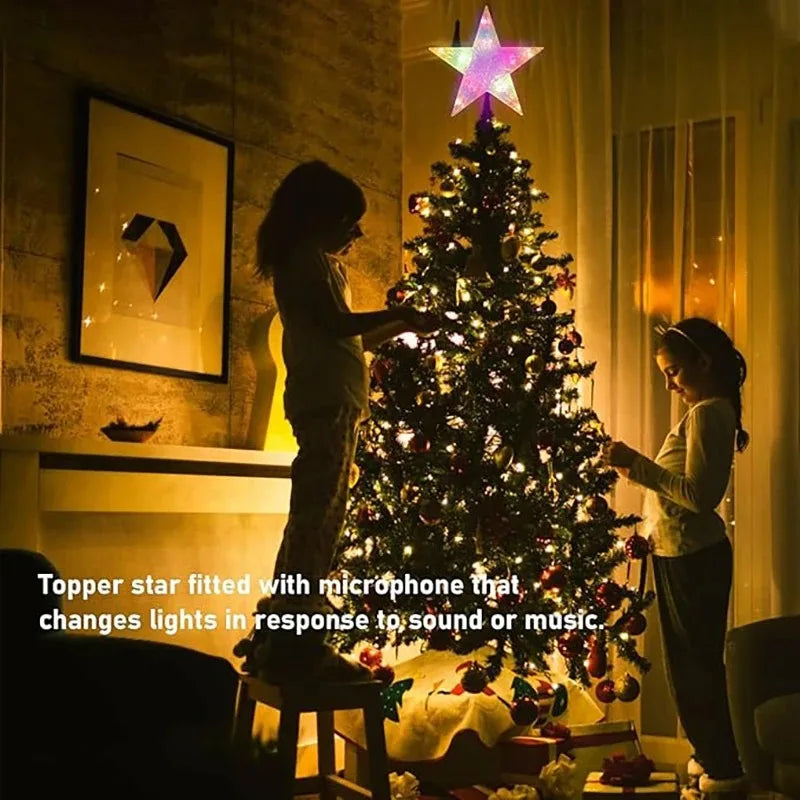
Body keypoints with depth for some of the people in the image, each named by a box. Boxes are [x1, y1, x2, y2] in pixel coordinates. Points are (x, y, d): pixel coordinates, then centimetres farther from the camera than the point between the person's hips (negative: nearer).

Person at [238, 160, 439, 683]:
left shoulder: (314, 262, 25)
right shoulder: (311, 259, -4)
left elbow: (346, 340, 25)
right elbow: (336, 323, -17)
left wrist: (405, 326, 24)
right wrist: (399, 314, -9)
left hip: (325, 403, 10)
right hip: (328, 403, -10)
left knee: (312, 520, 11)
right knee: (318, 521, -12)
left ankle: (280, 637, 16)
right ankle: (300, 644, -13)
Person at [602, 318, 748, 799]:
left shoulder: (706, 413, -16)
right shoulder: (713, 410, 14)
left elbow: (698, 494, -24)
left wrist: (639, 465, -21)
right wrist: (641, 469, 8)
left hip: (692, 557, -10)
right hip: (687, 554, 10)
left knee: (696, 664, -1)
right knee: (693, 662, 17)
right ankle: (712, 759, 29)